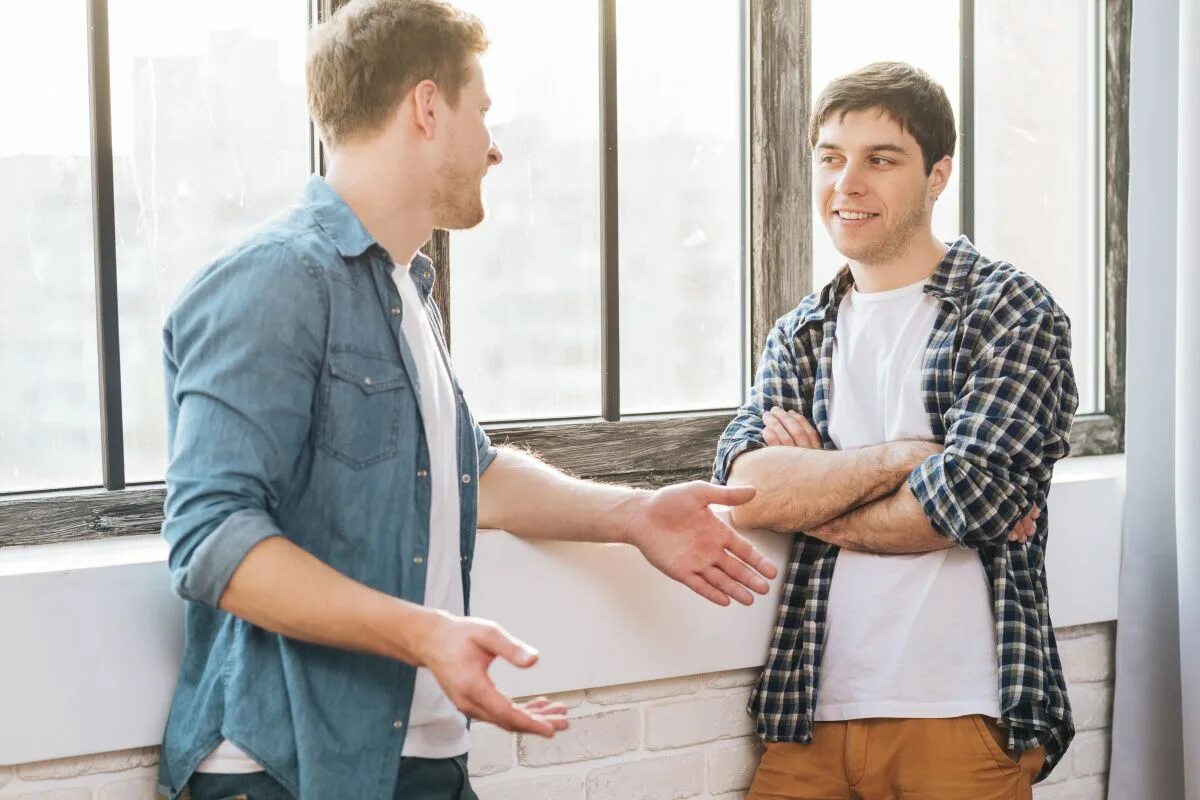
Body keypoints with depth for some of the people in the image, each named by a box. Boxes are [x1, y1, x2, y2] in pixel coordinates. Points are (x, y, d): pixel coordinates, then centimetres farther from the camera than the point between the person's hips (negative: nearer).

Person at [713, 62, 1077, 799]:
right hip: (814, 711, 4)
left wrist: (811, 500, -2)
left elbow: (972, 495, -14)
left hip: (960, 712, -4)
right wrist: (907, 456, -13)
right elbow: (747, 490, -4)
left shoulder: (1013, 313, 0)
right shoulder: (800, 336, 13)